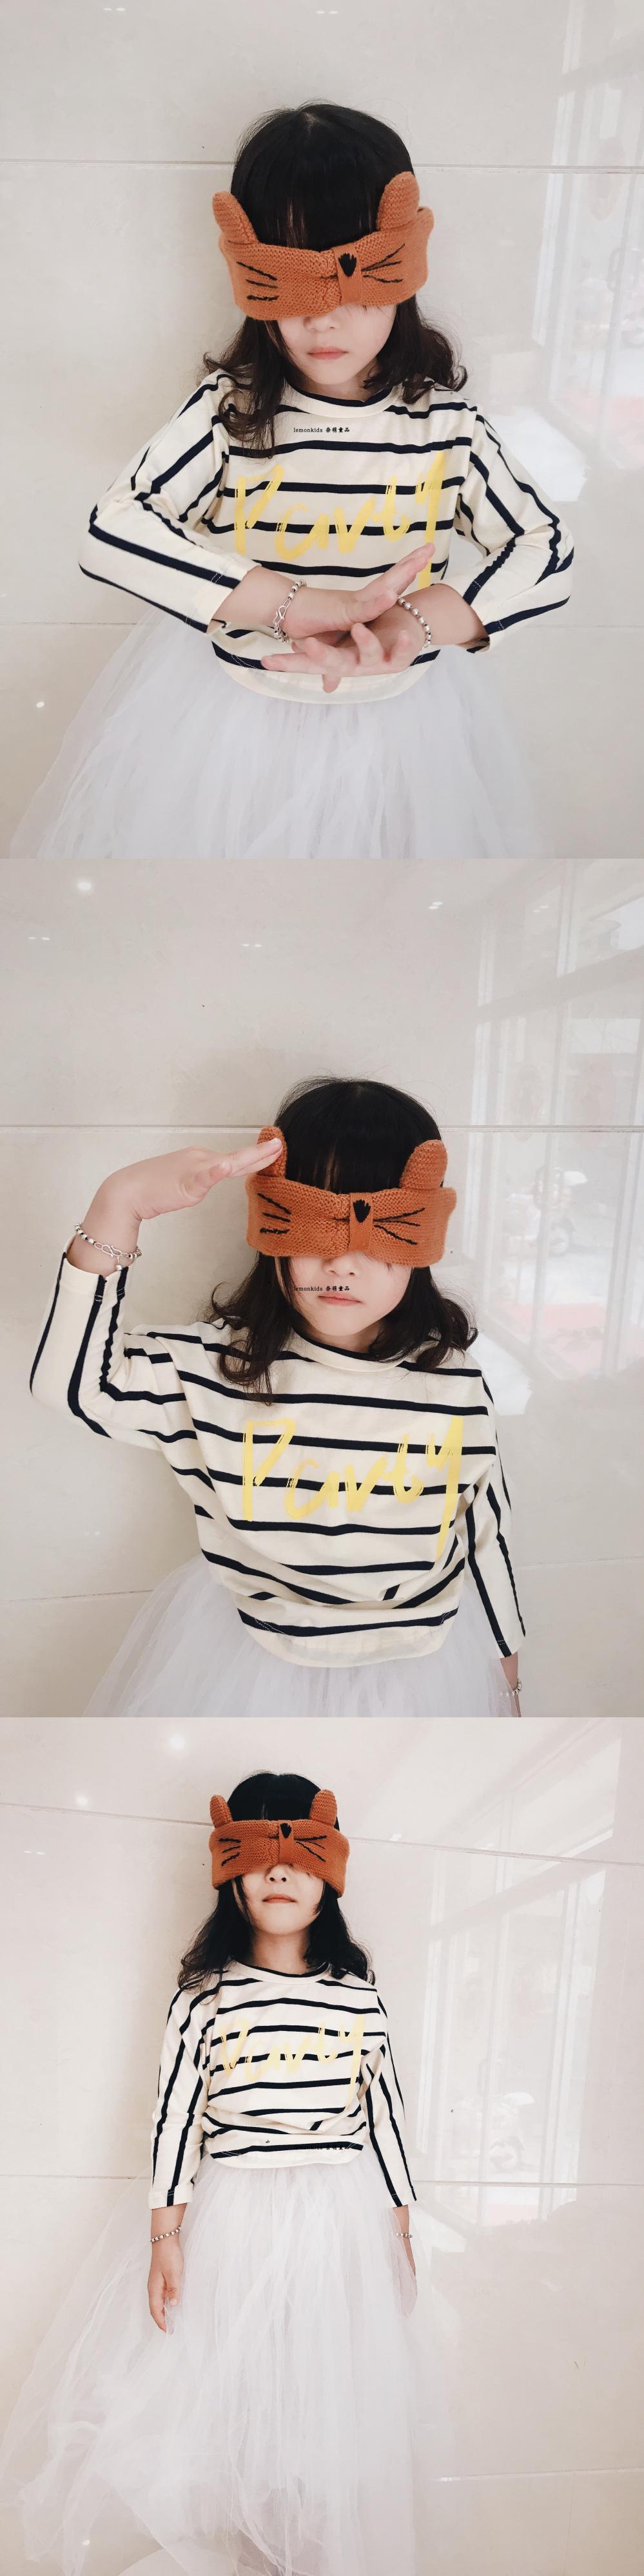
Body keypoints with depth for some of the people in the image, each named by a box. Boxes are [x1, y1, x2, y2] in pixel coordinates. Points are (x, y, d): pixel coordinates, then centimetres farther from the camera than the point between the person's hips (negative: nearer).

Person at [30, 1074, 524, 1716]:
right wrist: (118, 1206, -30)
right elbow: (73, 1377, -24)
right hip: (247, 1666, -1)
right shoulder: (214, 1366, -14)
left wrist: (505, 1672, 13)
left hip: (420, 1669, 1)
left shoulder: (455, 1381, -10)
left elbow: (485, 1525, 2)